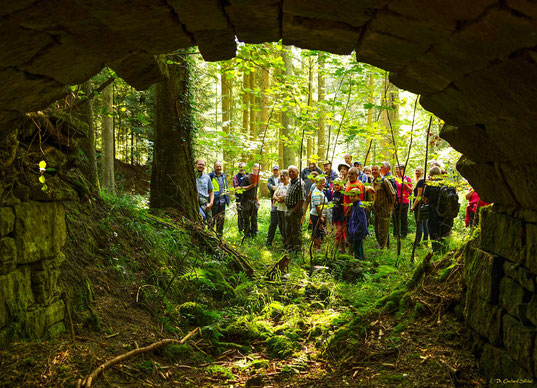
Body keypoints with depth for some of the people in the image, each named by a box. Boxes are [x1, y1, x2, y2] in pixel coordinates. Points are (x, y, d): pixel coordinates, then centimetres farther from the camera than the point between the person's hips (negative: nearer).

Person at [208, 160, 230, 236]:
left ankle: (220, 234, 21)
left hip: (222, 201, 6)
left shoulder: (224, 176, 13)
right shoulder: (210, 176, -5)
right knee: (212, 218, -3)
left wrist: (227, 199, 14)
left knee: (221, 218, 11)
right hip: (214, 201, -5)